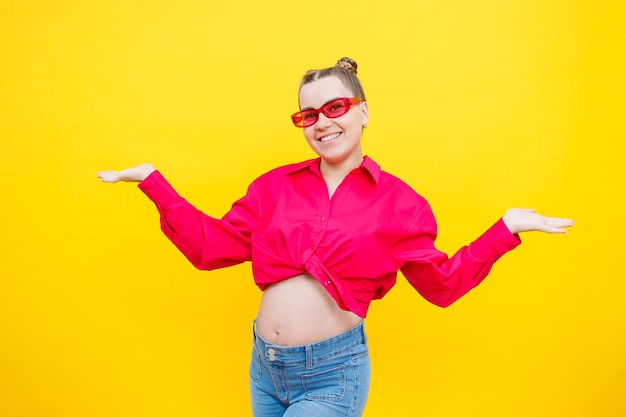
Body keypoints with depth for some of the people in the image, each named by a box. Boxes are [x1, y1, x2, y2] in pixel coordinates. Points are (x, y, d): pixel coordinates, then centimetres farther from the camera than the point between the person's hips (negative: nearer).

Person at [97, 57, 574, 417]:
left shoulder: (396, 202, -4)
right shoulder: (276, 186, 3)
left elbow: (442, 283, 3)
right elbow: (210, 246, 4)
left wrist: (506, 228, -4)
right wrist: (153, 180, 3)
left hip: (332, 373, -4)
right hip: (264, 365, 4)